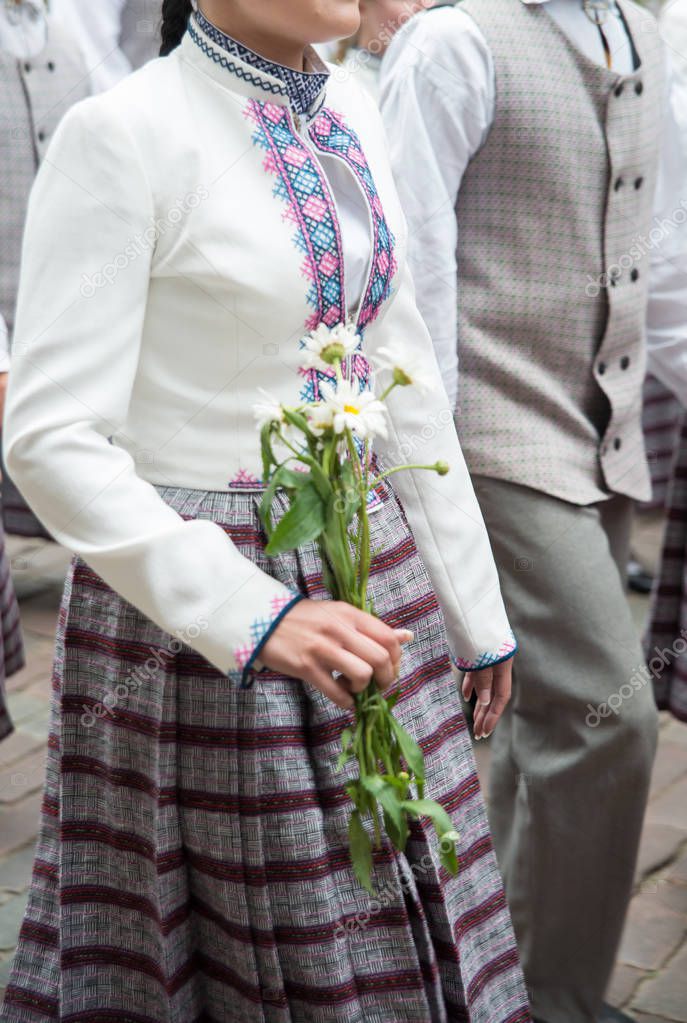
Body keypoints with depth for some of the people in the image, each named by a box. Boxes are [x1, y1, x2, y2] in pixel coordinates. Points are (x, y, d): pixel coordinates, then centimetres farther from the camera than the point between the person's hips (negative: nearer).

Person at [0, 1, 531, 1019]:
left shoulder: (351, 115, 7)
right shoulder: (122, 133, -14)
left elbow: (405, 394, 11)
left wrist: (475, 609, 13)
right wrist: (252, 617, -29)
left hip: (364, 580, 7)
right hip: (195, 606, -6)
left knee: (399, 938, 17)